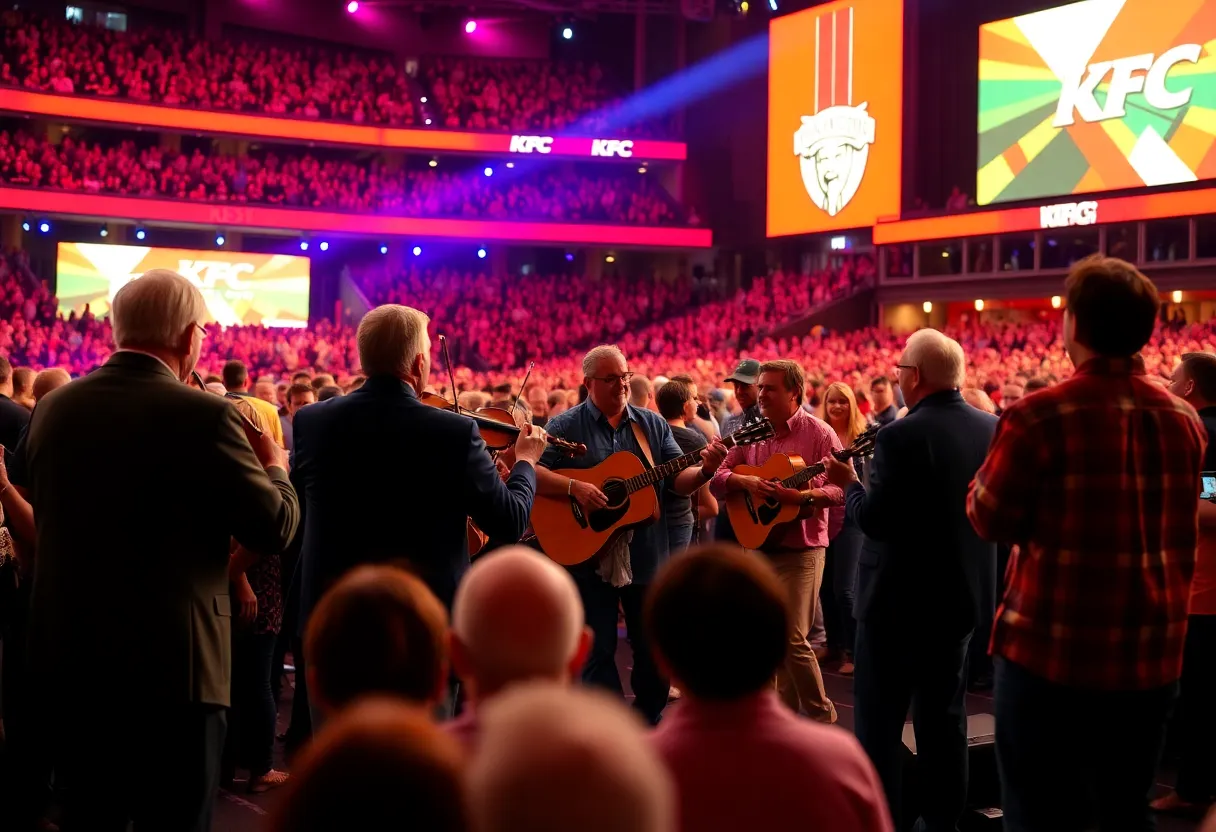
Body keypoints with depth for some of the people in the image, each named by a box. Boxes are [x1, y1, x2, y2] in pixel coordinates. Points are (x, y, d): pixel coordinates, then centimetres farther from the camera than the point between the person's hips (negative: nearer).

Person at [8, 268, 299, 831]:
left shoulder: (53, 408, 2)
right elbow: (275, 527, -11)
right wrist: (274, 467, 9)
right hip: (168, 665, -6)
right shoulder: (203, 417, -16)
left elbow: (27, 497, 18)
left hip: (66, 659, 6)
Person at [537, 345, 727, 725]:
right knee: (599, 650, 5)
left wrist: (704, 470, -18)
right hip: (588, 554, -3)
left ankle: (647, 725, 31)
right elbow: (530, 472, -13)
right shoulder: (566, 426, -4)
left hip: (646, 555, 4)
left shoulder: (652, 424, 7)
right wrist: (575, 487, -25)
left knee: (655, 650, 12)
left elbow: (678, 480, 3)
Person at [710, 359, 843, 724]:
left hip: (801, 548, -6)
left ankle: (822, 717, 7)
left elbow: (844, 487, -13)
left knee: (792, 638, -9)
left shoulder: (818, 433, -7)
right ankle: (789, 709, 22)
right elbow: (717, 479, 5)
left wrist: (805, 495, -27)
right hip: (758, 544, 6)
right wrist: (745, 481, -14)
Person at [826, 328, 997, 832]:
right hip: (962, 592, 7)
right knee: (944, 715, 16)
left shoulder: (901, 437, -20)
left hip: (899, 598, -7)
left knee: (879, 719, 4)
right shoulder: (993, 429, 1)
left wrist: (848, 484, -4)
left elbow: (875, 521, -21)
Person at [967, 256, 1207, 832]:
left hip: (1051, 651, -5)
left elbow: (991, 520, -6)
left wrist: (994, 460, 9)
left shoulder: (1039, 417, -16)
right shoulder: (1184, 418, 2)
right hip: (1151, 656, 5)